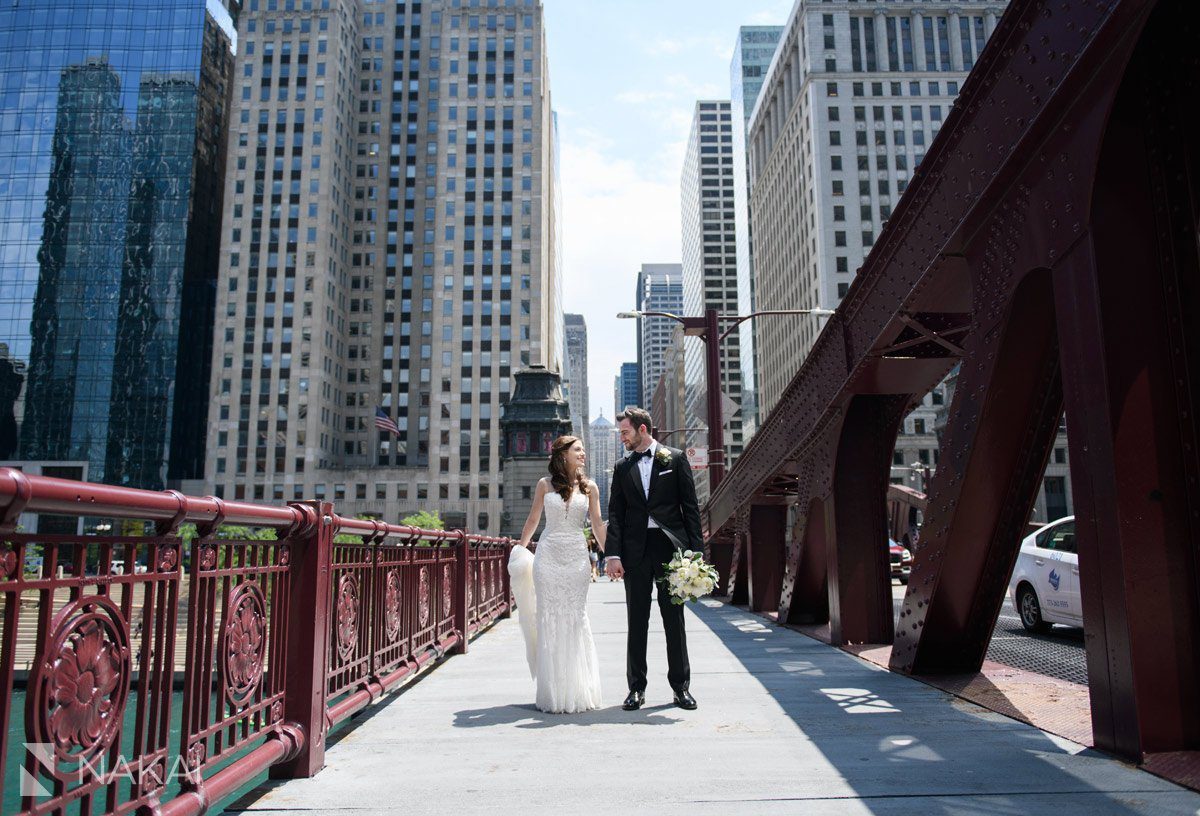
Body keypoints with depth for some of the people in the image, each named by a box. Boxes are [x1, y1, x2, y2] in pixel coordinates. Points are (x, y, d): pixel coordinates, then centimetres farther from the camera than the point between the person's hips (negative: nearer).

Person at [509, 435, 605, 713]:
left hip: (577, 556, 1)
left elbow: (597, 524, 5)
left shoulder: (589, 487, 5)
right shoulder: (545, 484, 3)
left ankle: (576, 690, 15)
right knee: (549, 617, 1)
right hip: (548, 554, -1)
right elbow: (533, 519, 12)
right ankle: (553, 692, 12)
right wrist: (520, 548, 14)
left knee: (576, 618, 3)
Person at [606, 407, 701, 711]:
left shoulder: (675, 459, 4)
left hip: (670, 546, -2)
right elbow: (615, 514, 8)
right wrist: (613, 554, -4)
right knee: (637, 622, 6)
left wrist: (695, 549, -6)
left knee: (674, 619, 4)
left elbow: (690, 506, 2)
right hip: (635, 551, 2)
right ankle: (637, 688, 13)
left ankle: (680, 685, 15)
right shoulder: (622, 468, 12)